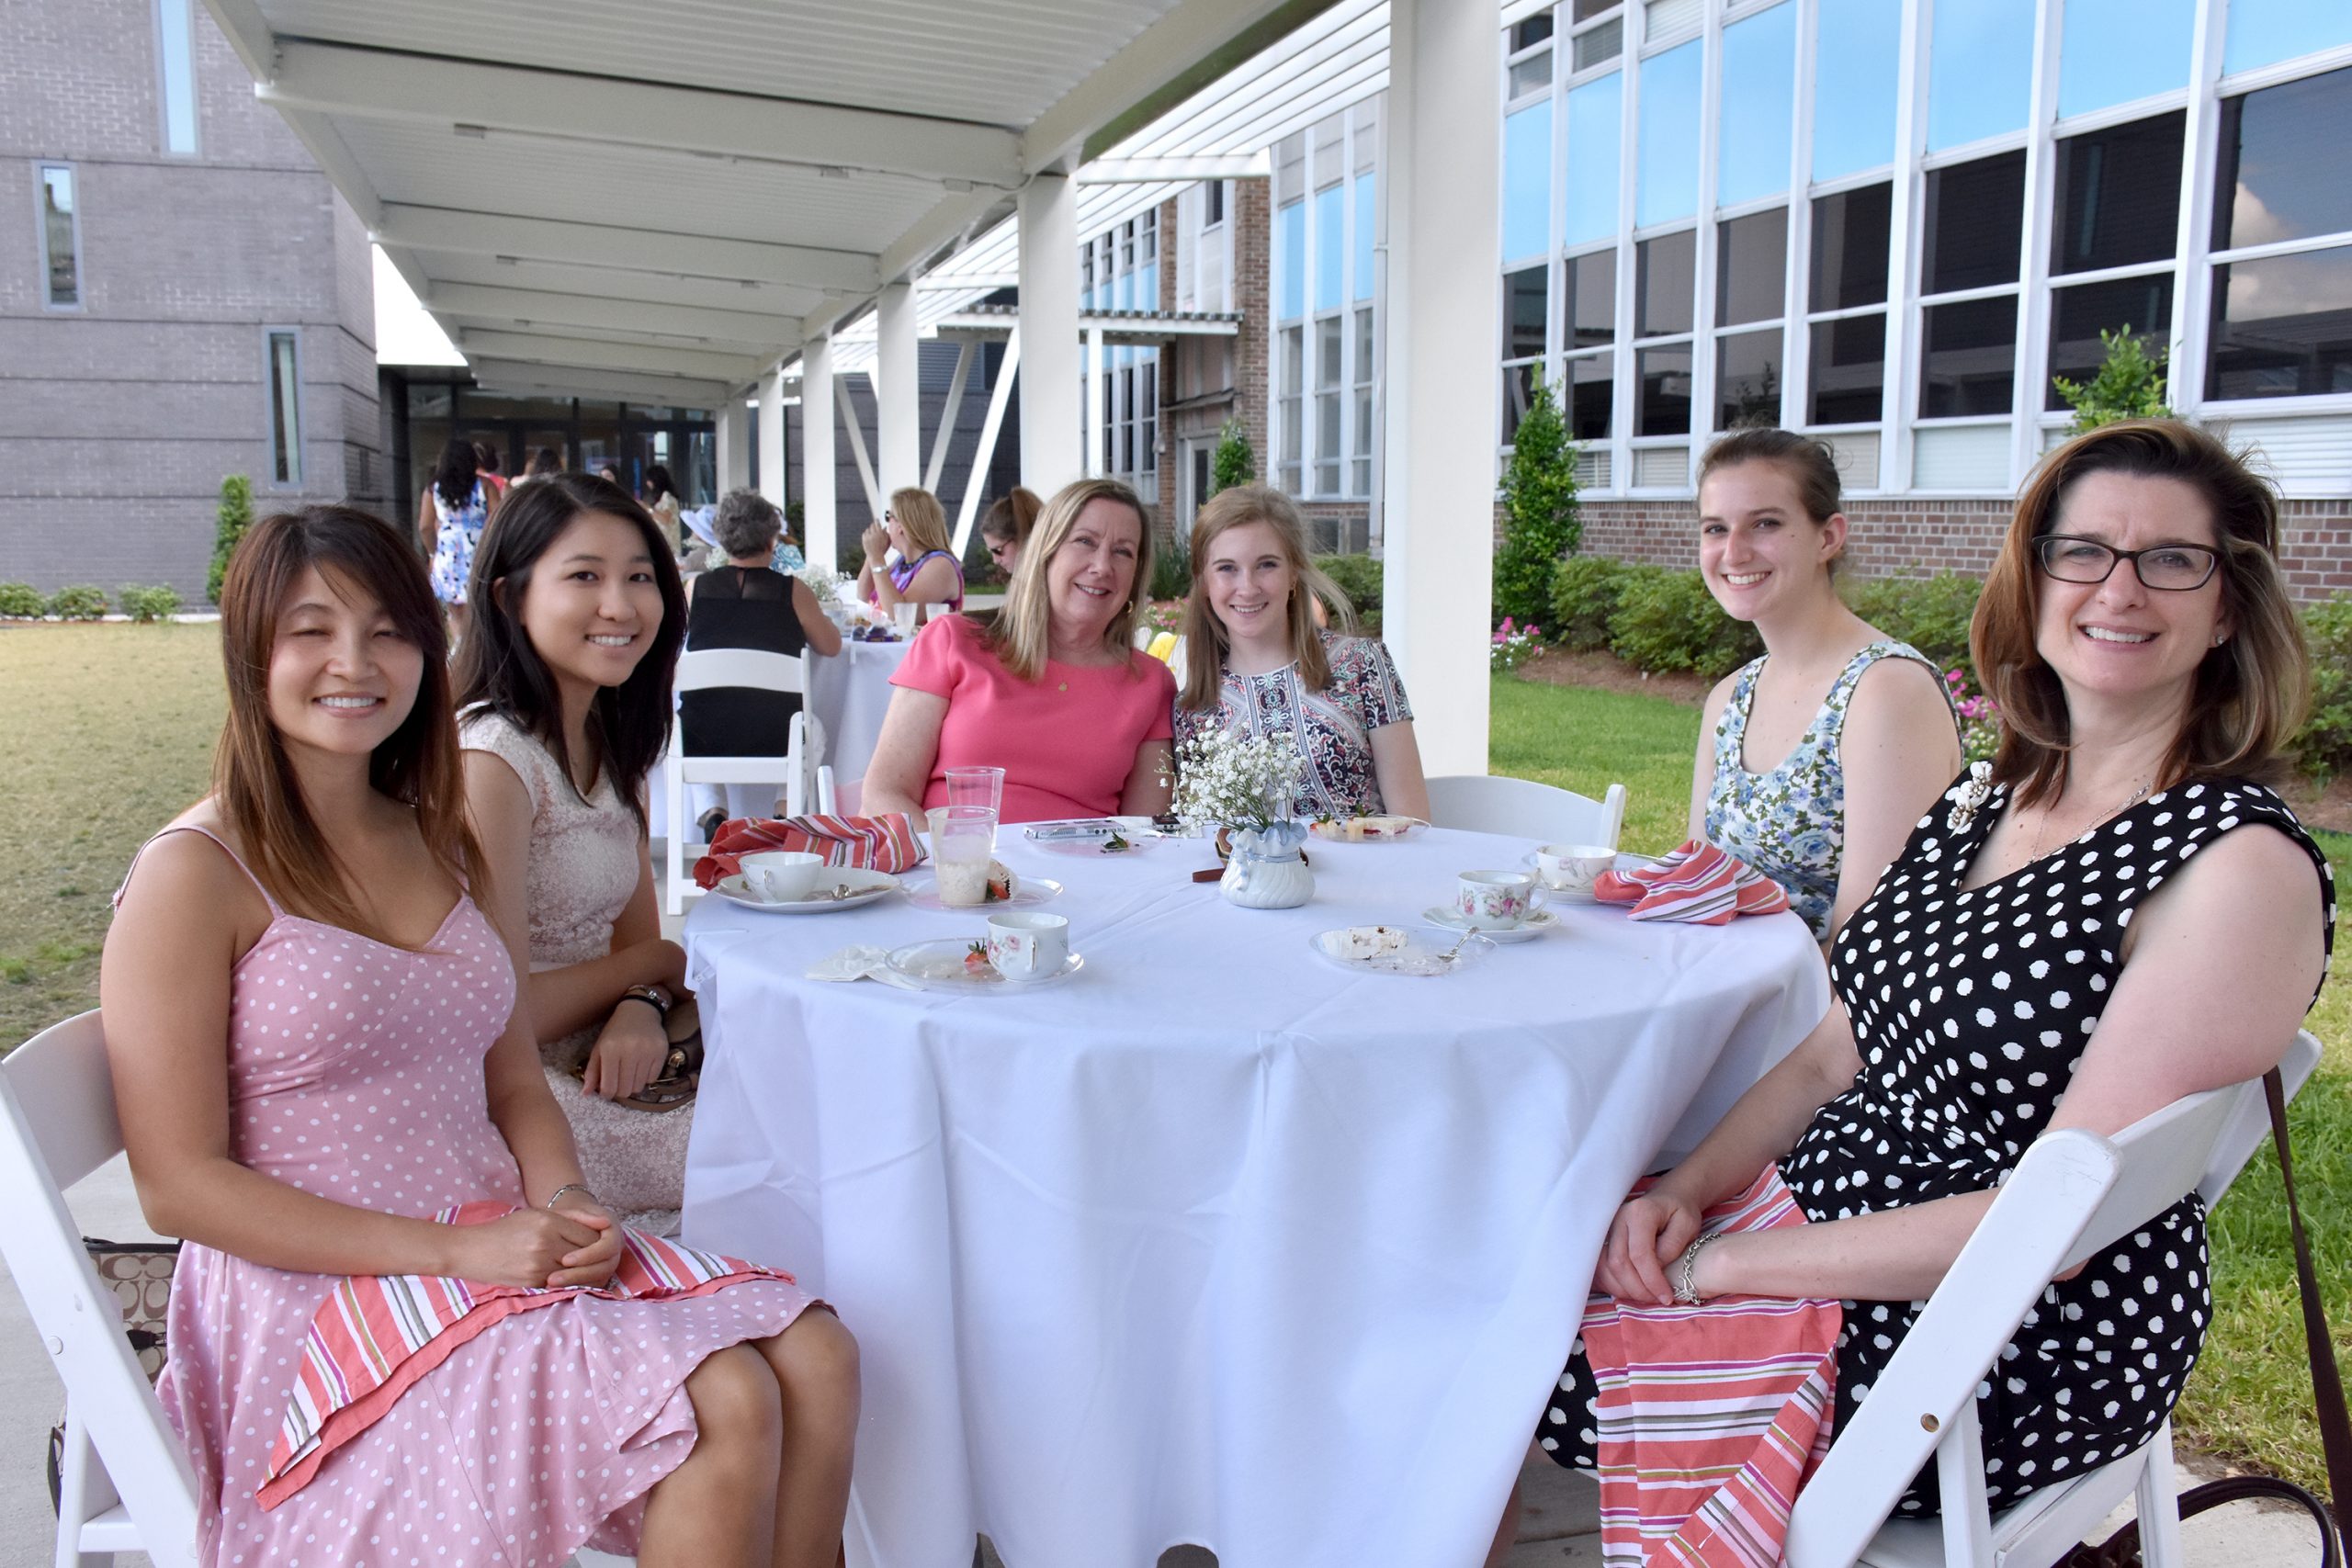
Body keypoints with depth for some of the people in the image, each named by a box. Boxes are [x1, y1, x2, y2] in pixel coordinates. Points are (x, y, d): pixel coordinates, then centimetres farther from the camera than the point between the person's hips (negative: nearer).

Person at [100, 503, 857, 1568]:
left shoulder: (435, 845, 13)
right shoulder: (196, 874, -8)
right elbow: (180, 1184, -12)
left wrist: (563, 1205, -7)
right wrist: (454, 1250, -18)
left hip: (503, 1250, 6)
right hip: (320, 1293, -6)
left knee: (818, 1361, -14)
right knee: (727, 1404, -24)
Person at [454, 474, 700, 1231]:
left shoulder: (614, 744, 9)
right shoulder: (490, 758, -18)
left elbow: (636, 934, 10)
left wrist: (641, 1010, -13)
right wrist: (652, 970, -4)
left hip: (598, 1067, 7)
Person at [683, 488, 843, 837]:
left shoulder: (697, 587, -1)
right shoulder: (791, 591, -7)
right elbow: (830, 647, 7)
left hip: (701, 741, 2)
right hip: (772, 742, -1)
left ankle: (712, 807, 14)